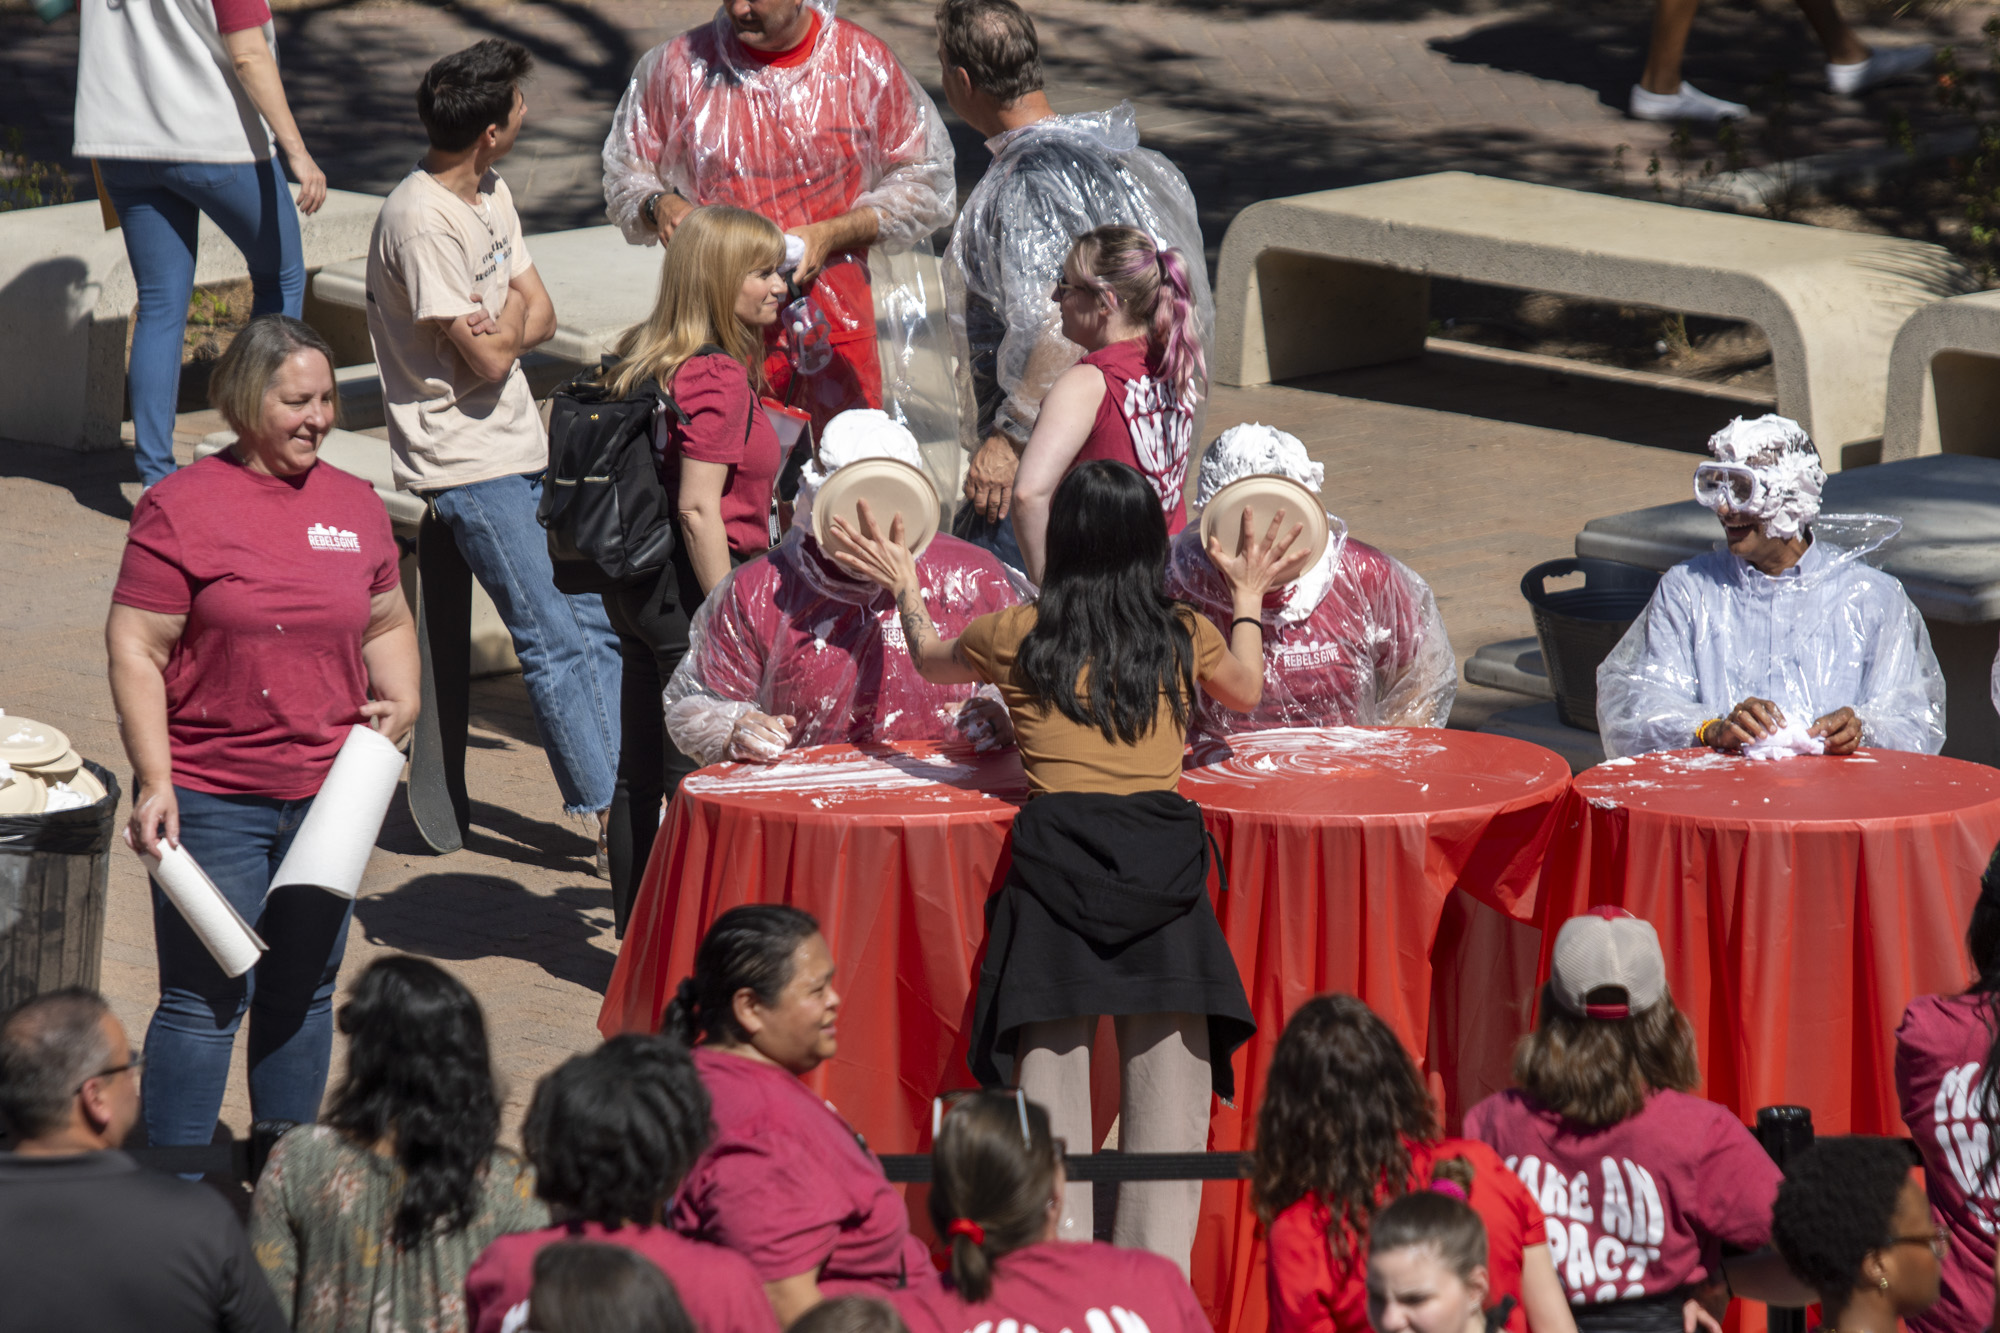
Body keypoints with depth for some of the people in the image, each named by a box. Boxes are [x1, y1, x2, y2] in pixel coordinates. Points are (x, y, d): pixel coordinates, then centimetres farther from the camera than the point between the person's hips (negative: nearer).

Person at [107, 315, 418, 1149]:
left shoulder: (356, 506, 10)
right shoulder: (181, 507, -7)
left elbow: (387, 623, 23)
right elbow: (134, 650, -9)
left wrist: (400, 700, 3)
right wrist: (155, 783, -15)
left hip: (328, 797, 5)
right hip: (212, 799, -5)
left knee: (303, 994, 12)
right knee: (204, 1000, -5)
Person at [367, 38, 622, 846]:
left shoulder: (490, 195, 9)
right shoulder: (422, 220, -21)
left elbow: (540, 318, 9)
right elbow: (489, 359, -20)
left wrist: (505, 325, -12)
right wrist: (512, 316, -1)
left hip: (521, 447, 9)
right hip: (466, 464, -9)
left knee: (595, 622, 9)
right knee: (556, 642, -9)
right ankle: (606, 816, -4)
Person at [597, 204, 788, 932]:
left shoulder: (645, 360, 10)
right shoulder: (718, 377, -17)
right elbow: (699, 509, -21)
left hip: (636, 589, 9)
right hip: (690, 593, -9)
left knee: (639, 773, 14)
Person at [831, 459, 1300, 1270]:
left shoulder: (1019, 635, 9)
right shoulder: (1186, 637, 12)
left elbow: (930, 661, 31)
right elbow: (1247, 689, 36)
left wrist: (905, 591, 49)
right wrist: (1248, 600, 53)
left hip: (1058, 841, -1)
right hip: (1162, 854, 1)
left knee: (1051, 1059, -1)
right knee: (1166, 1065, 0)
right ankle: (1158, 1263, -7)